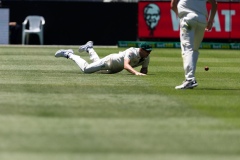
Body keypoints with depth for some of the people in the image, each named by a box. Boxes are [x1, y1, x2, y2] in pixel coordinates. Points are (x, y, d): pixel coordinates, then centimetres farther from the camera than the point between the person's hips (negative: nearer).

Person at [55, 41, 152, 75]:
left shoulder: (146, 57, -17)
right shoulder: (131, 52, -39)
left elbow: (144, 71, -9)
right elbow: (126, 65, -54)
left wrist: (142, 73, -33)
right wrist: (136, 72, -69)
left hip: (117, 68, 7)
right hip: (110, 61, -7)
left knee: (99, 67, 33)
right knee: (85, 69, -3)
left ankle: (89, 49, 53)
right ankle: (69, 54, 17)